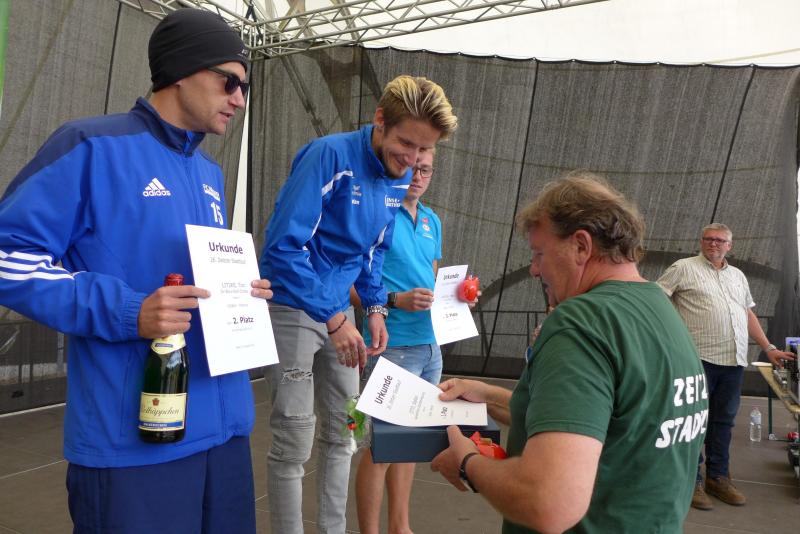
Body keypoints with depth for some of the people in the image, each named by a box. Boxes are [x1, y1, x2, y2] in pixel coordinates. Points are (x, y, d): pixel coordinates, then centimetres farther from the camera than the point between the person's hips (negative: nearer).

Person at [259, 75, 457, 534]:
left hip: (340, 312, 7)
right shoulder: (331, 156, -19)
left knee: (343, 433, 14)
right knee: (294, 442, -1)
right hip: (293, 308, -7)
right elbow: (285, 246, -23)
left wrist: (375, 307, 5)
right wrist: (333, 319, -24)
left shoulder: (400, 177, 4)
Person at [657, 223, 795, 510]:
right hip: (699, 357, -6)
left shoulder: (737, 275, 19)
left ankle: (718, 478, 25)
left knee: (723, 421, 13)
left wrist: (768, 348, 20)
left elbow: (748, 314, 24)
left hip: (734, 360, 6)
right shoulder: (684, 268, 0)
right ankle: (691, 481, 10)